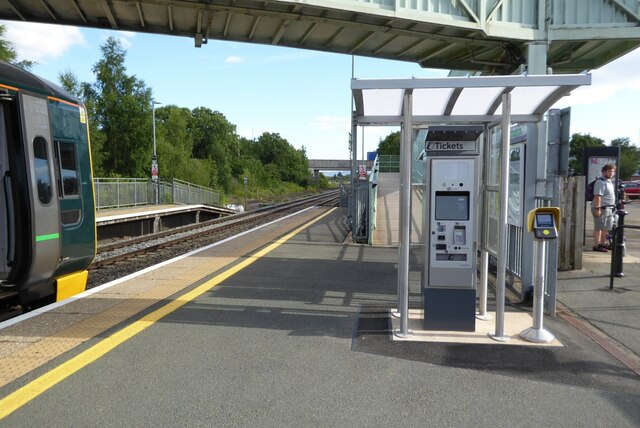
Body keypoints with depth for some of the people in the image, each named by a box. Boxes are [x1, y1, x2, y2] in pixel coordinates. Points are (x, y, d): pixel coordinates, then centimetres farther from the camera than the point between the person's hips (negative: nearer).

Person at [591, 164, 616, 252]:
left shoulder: (610, 182, 18)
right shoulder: (601, 182, -14)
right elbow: (598, 196, -22)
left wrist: (613, 207, 24)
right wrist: (597, 208, -27)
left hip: (609, 208, 10)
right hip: (602, 208, -10)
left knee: (606, 228, 16)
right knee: (599, 228, -7)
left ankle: (603, 244, 26)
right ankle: (596, 245, -4)